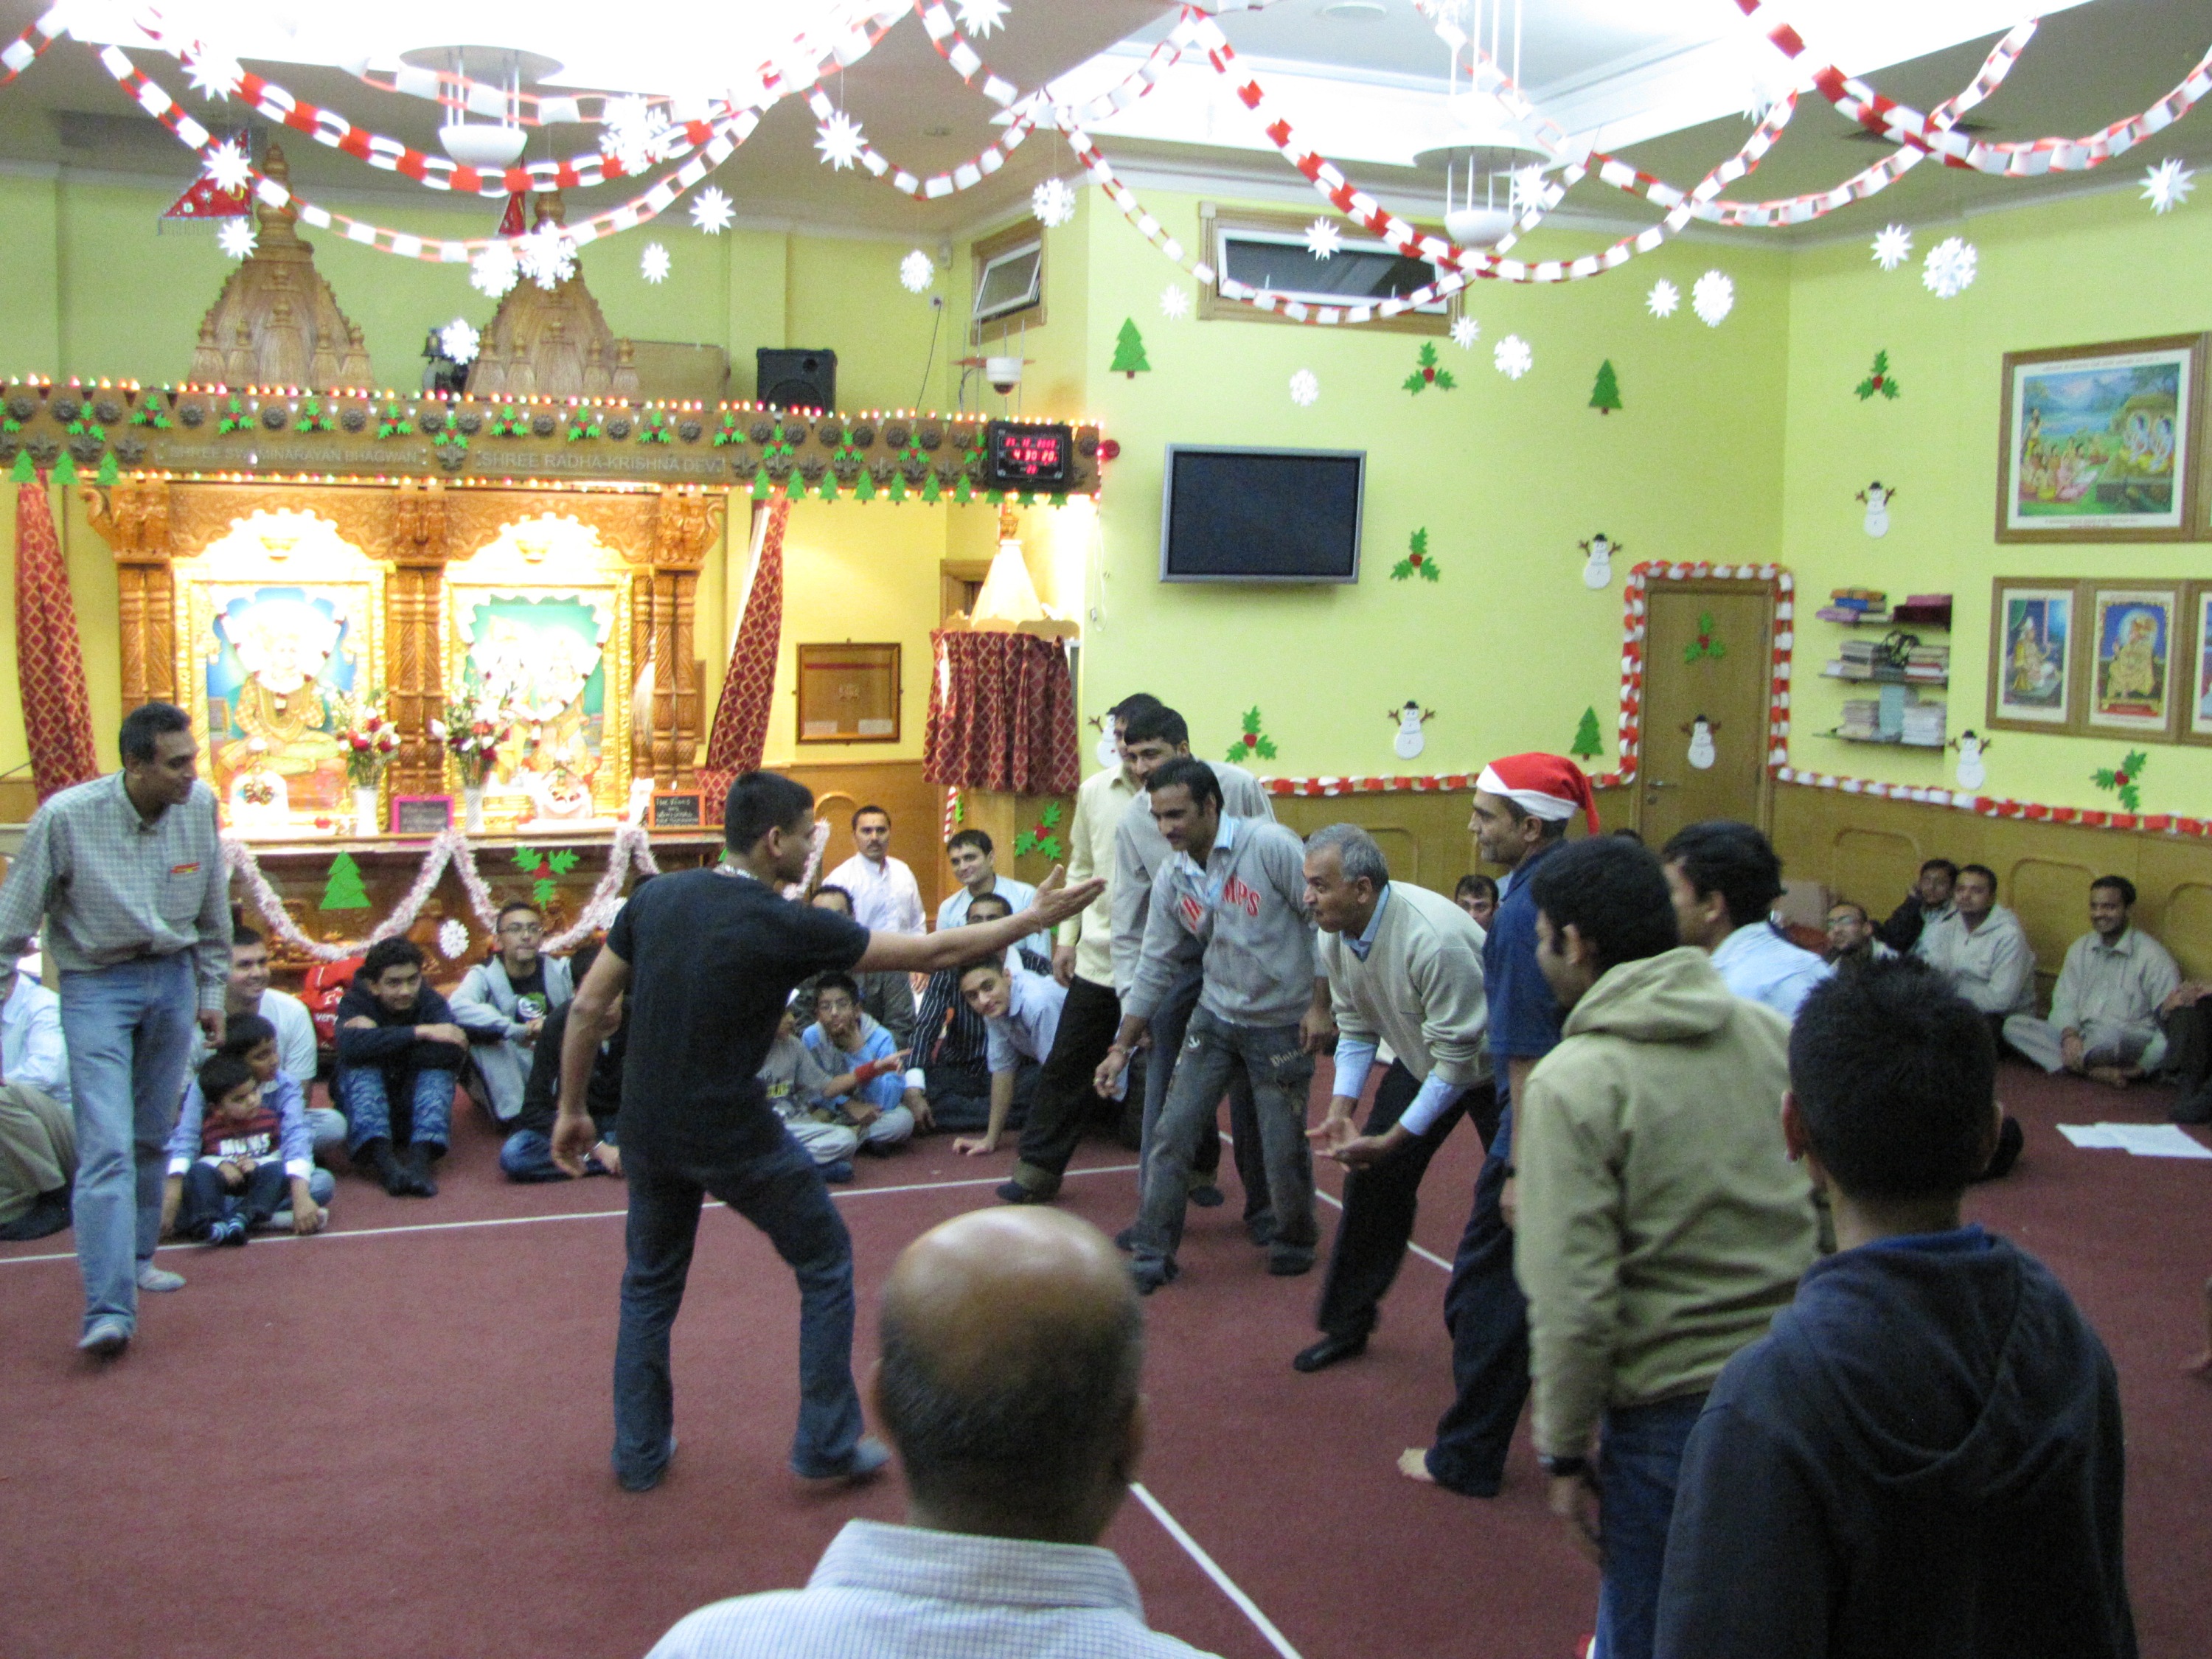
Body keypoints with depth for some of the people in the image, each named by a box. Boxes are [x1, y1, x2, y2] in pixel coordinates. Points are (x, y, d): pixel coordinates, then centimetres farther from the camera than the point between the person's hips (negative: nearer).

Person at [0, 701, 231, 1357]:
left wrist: (211, 991, 15)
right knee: (107, 1146, -12)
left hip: (172, 978, 4)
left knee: (153, 1136, 14)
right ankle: (110, 1309, -15)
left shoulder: (200, 804, -4)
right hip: (97, 985, -4)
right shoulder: (65, 816, -17)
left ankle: (135, 1258, 33)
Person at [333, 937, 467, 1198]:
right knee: (360, 1066, -26)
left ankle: (421, 1159, -41)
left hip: (418, 1115, 1)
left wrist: (382, 1040, -24)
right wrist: (418, 1033, -33)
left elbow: (454, 1052, -26)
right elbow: (352, 1045, -33)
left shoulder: (431, 1003, -4)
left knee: (439, 1067, -24)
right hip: (367, 1117, -1)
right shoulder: (355, 1004, -8)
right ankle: (383, 1160, -44)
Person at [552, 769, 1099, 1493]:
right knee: (825, 1264, 14)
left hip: (648, 1132, 5)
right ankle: (828, 1445, 20)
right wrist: (1032, 919, -1)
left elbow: (587, 1008, 2)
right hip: (734, 1136, -5)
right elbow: (931, 953, -11)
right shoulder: (787, 927, -15)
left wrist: (571, 1108, 14)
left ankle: (639, 1451, 30)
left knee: (651, 1282, 24)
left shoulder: (655, 897, -2)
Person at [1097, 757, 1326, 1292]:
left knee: (1284, 1148, 2)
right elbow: (1154, 968, 6)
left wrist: (1321, 1005, -16)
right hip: (1214, 1019, 5)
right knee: (1172, 1133, -3)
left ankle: (1294, 1241, 30)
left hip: (1283, 1026, -4)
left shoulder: (1269, 846, -18)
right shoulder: (1171, 880, -1)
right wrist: (1121, 1047, 6)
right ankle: (1152, 1256, 10)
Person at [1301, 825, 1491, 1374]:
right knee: (1373, 1179, 1)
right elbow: (1356, 1029, 1)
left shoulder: (1434, 938, -37)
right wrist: (1340, 1113, -12)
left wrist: (1391, 1141, -29)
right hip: (1422, 1058, 7)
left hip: (1488, 1065, -6)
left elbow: (1457, 1058, -31)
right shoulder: (1336, 935, -13)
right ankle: (1348, 1324, 15)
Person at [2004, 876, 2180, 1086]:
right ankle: (2094, 1071, -27)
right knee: (2014, 1025, -16)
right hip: (2081, 1037, 6)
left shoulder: (2152, 956, -5)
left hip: (2130, 1045, -6)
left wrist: (2143, 1067, -21)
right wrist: (2070, 1035, -14)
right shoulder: (2081, 949, 14)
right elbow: (2064, 1003, 9)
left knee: (2110, 1034, -43)